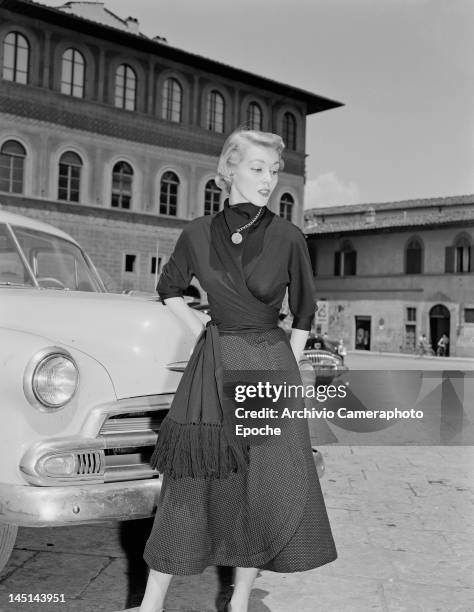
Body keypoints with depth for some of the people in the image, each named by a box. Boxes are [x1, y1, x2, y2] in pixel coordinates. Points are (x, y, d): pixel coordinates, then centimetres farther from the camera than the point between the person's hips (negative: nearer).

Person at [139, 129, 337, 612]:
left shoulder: (287, 237, -4)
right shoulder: (199, 233, -1)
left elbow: (303, 312, 7)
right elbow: (169, 288, 16)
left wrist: (289, 370, 4)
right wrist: (200, 332, 7)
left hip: (271, 364, 0)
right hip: (213, 367, 1)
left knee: (274, 486, 0)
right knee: (191, 480, 3)